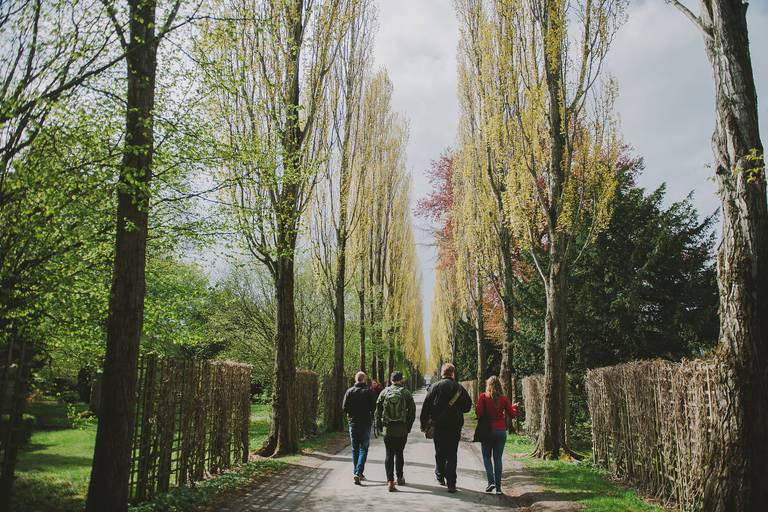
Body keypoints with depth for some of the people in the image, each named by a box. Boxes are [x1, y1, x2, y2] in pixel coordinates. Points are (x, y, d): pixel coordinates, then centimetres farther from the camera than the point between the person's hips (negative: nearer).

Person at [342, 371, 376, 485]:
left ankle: (356, 472, 17)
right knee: (363, 449, 1)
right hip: (365, 424, -2)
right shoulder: (369, 391, -5)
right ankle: (359, 472, -13)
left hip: (353, 424, 2)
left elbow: (344, 408, -3)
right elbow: (373, 407, -9)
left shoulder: (349, 391, 0)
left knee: (355, 449, 14)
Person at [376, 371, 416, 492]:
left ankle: (390, 481, -3)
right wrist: (408, 427, 8)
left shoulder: (384, 392, 2)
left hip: (387, 429, 0)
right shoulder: (406, 393, -2)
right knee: (399, 454, 14)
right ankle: (400, 478, 26)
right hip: (402, 430, 0)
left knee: (389, 454, 4)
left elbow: (377, 410, 5)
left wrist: (380, 426, 13)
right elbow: (412, 411, -1)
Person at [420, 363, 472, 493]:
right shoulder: (459, 388, -4)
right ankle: (451, 484, 2)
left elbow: (426, 408, -4)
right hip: (455, 426, 0)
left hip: (438, 426, 1)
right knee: (452, 455, 3)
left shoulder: (434, 387, -4)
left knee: (439, 453, 17)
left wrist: (423, 424, 2)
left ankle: (440, 477, 31)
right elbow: (467, 407, 5)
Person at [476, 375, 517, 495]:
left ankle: (491, 480, -4)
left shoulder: (483, 397, -6)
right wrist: (514, 407, 27)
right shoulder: (504, 399, 0)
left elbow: (478, 412, -12)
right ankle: (498, 487, 7)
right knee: (498, 459, 8)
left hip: (487, 430, -2)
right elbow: (512, 415, 7)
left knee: (486, 456, 13)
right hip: (501, 430, 2)